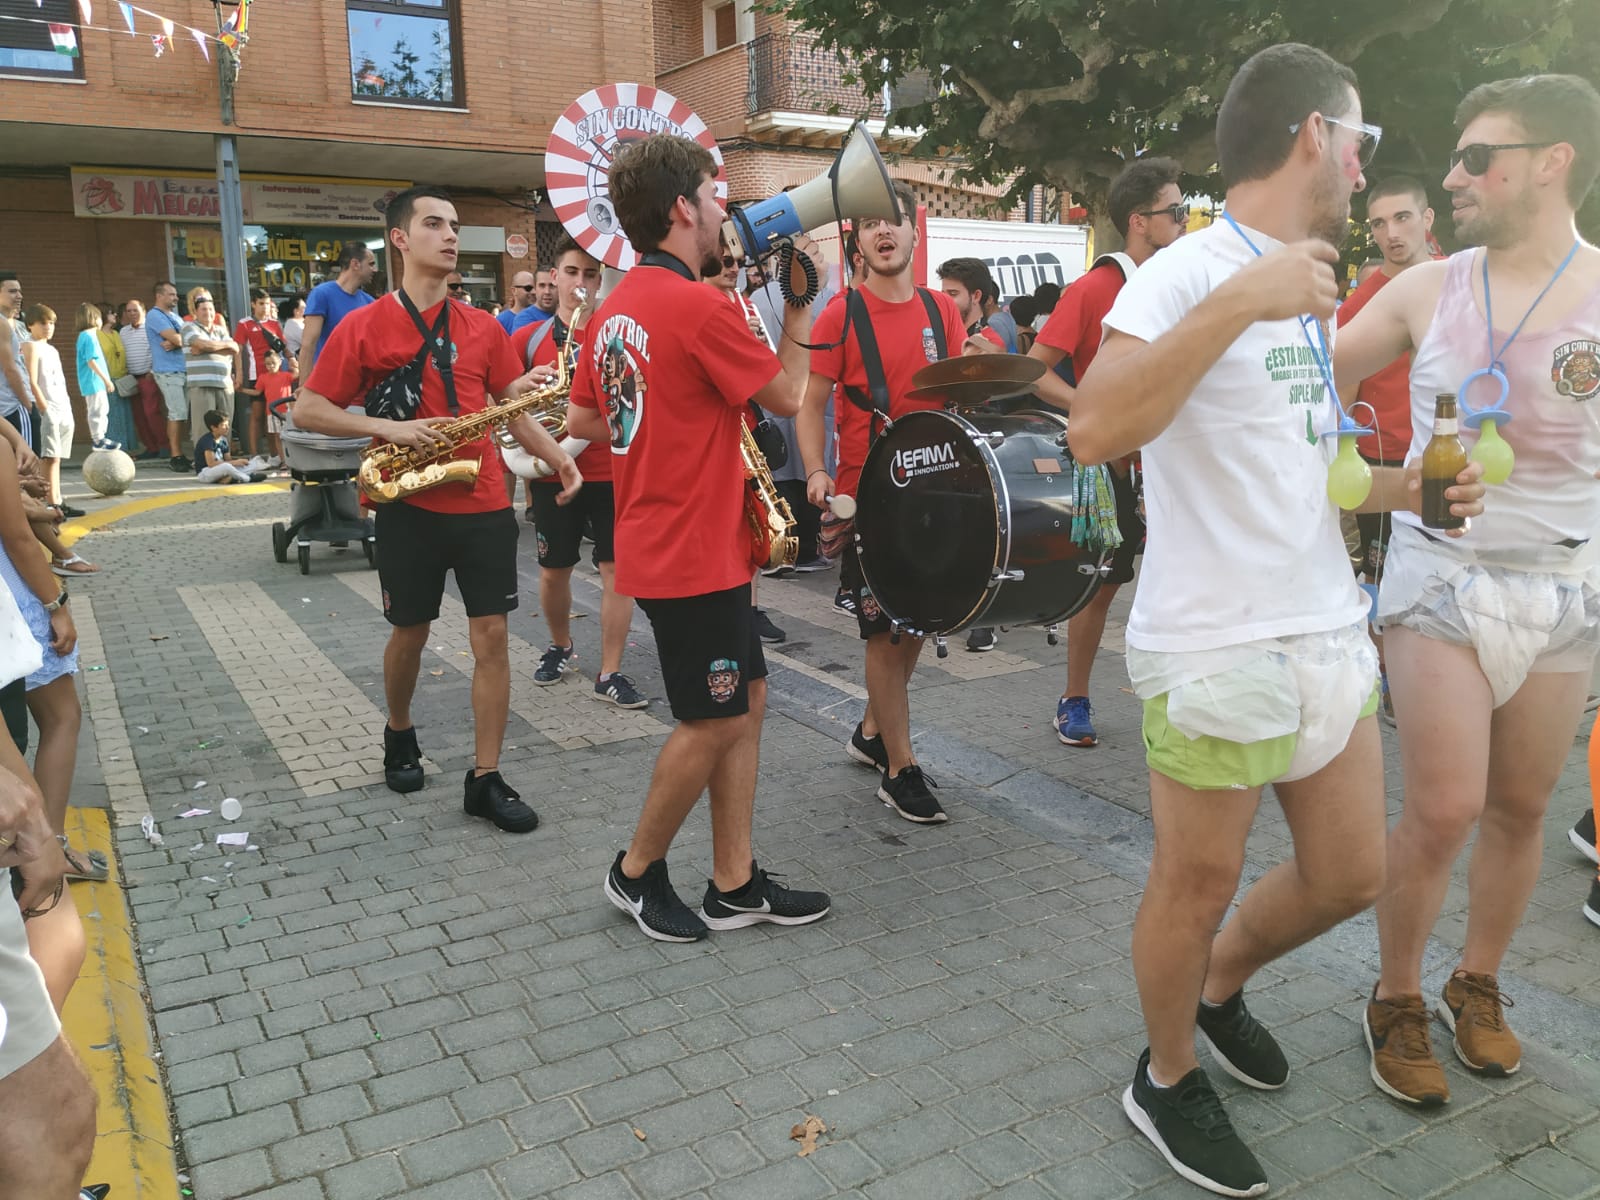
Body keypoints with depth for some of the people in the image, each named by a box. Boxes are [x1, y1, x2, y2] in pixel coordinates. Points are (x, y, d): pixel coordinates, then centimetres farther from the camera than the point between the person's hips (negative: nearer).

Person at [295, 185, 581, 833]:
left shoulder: (483, 327, 7)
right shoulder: (364, 327, -3)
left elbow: (514, 408, 11)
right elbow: (307, 410, -3)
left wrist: (559, 457, -6)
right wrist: (389, 427, -17)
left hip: (484, 505, 2)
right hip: (411, 507, -2)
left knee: (491, 638, -1)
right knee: (410, 632, 13)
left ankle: (485, 779, 8)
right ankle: (400, 736, 40)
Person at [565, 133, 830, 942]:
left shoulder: (614, 308, 9)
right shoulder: (697, 306, -18)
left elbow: (581, 421, 15)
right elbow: (786, 396, -8)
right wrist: (798, 308, 3)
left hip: (657, 543, 9)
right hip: (695, 552, -9)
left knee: (746, 700, 14)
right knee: (714, 722, 4)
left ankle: (734, 885, 21)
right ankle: (638, 870, 22)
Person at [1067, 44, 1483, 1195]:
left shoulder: (1305, 290, 15)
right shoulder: (1186, 273, -14)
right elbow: (1095, 432, -31)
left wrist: (1402, 488, 8)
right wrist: (1237, 303, -33)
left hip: (1328, 632, 9)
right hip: (1218, 651, -9)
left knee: (1351, 872, 17)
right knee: (1198, 884, 7)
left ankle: (1220, 986, 43)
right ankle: (1168, 1081, 32)